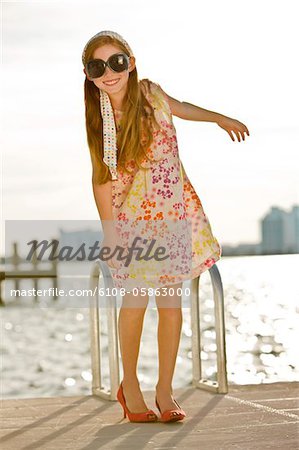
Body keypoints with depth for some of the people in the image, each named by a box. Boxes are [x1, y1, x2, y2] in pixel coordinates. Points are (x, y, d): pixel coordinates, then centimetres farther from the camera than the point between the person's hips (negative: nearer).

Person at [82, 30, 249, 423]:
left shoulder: (150, 92, -3)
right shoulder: (97, 120, -7)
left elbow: (178, 107, 19)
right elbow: (102, 177, -2)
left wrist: (221, 118, 33)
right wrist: (109, 229, -4)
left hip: (174, 210, 2)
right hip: (132, 216, -2)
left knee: (170, 298, 0)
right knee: (136, 300, -5)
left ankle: (165, 390, 11)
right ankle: (130, 385, 17)